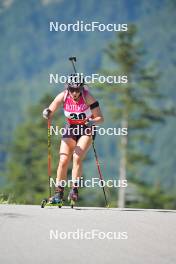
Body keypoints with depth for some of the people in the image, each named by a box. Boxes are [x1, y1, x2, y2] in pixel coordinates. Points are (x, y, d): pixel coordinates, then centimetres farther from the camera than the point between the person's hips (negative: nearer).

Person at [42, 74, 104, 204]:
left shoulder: (88, 97, -22)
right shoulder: (63, 96, -15)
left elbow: (100, 118, -19)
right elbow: (51, 111, -16)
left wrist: (92, 122, -40)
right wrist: (47, 113, -40)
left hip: (86, 130, -3)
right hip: (70, 129, 3)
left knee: (77, 158, -22)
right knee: (63, 161, -7)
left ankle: (74, 190, -15)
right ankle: (59, 193, 2)